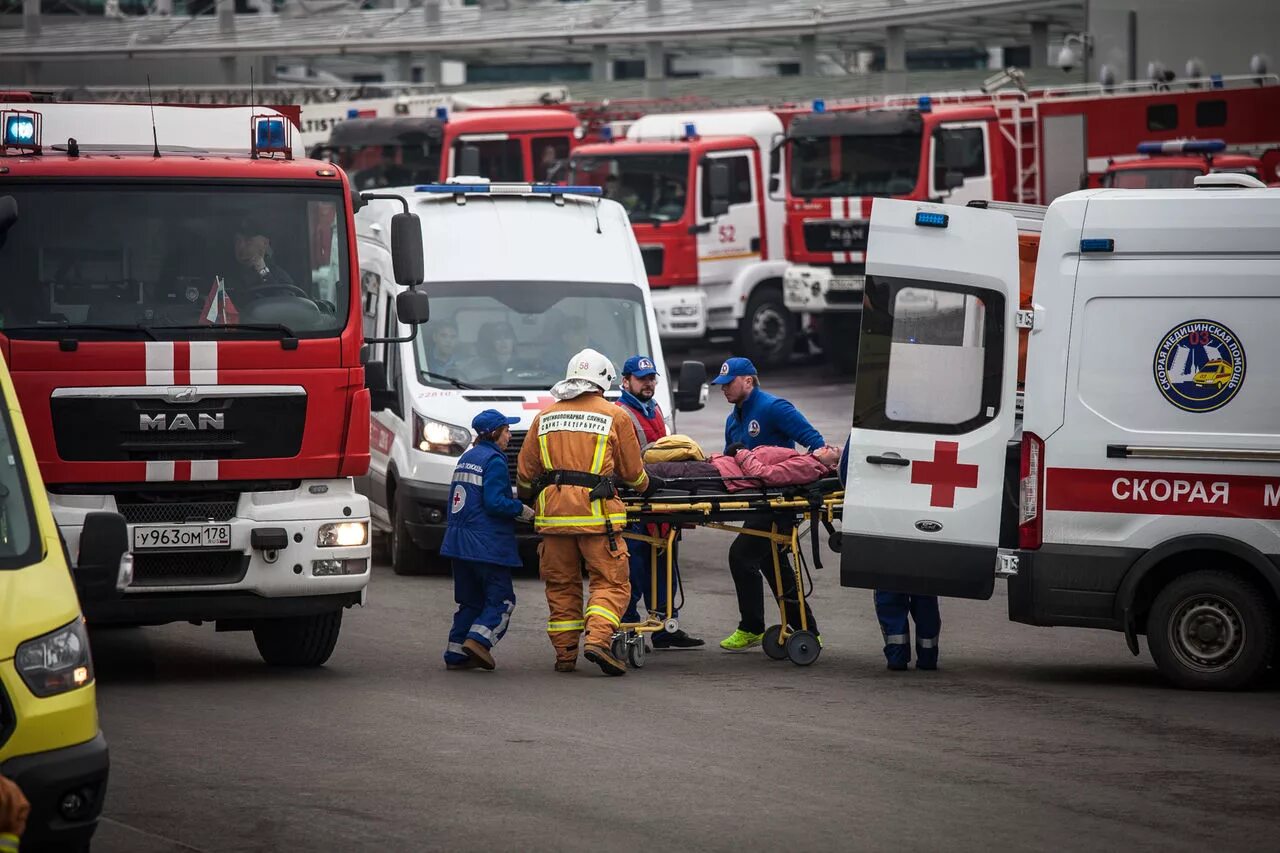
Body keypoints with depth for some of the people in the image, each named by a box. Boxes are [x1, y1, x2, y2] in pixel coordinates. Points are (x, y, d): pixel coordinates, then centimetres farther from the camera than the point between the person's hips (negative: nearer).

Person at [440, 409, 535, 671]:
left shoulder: (467, 458, 15)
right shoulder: (494, 460, -11)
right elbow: (494, 502, -20)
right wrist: (522, 510, -5)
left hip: (460, 541, 8)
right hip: (487, 545, -8)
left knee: (470, 600, 13)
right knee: (501, 598, -1)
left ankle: (456, 654, 7)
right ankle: (479, 639, -17)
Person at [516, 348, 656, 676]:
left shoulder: (545, 417, 13)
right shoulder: (615, 416, 4)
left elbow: (525, 473, 17)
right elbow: (631, 471, 10)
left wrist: (528, 495, 37)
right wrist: (647, 485, 31)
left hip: (553, 513, 4)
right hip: (596, 513, -4)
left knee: (561, 585, 13)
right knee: (610, 582, 0)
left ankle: (565, 652, 11)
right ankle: (597, 640, -19)